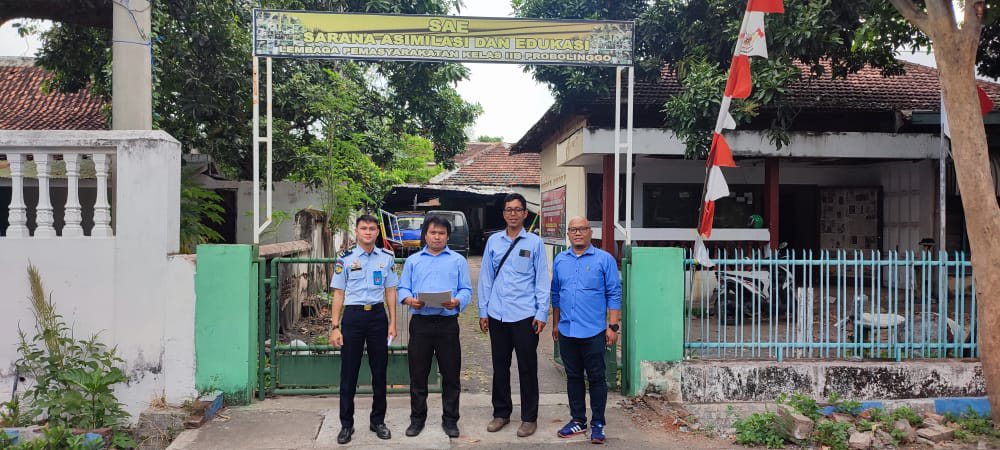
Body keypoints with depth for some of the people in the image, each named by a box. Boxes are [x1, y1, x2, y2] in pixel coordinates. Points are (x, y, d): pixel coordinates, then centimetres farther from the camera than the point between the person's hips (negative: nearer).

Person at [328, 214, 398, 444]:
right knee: (349, 372, 3)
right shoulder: (345, 259, 0)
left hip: (377, 315, 2)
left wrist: (393, 322, 4)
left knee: (379, 370, 9)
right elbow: (338, 294, 2)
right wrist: (335, 327, -3)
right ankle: (346, 424, 15)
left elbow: (390, 291, 9)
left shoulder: (386, 258, 5)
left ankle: (378, 420, 23)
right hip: (353, 315, -1)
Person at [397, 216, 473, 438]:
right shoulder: (413, 260, 14)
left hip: (448, 323, -1)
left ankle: (450, 419, 15)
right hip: (420, 322, 1)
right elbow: (403, 288, 9)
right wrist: (410, 300, -12)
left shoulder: (458, 260, 9)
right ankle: (417, 418, 19)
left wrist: (457, 301, -18)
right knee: (418, 374, 6)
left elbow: (466, 290, 3)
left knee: (450, 374, 3)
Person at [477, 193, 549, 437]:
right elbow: (486, 277, 8)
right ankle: (501, 413, 26)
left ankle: (529, 418, 17)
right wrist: (483, 311, 5)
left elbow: (542, 279, -1)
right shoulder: (493, 241, 6)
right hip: (497, 315, 3)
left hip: (525, 316, -3)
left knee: (527, 368, 6)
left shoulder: (535, 242, -1)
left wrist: (542, 313, -6)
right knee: (500, 367, 12)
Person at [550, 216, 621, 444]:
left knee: (596, 378, 3)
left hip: (593, 332, -4)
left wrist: (613, 326, -9)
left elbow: (614, 295, -4)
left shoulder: (604, 259, -4)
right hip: (567, 331, 4)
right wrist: (555, 324, 15)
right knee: (573, 377, 12)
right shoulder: (559, 260, 9)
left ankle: (597, 424, 13)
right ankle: (578, 420, 24)